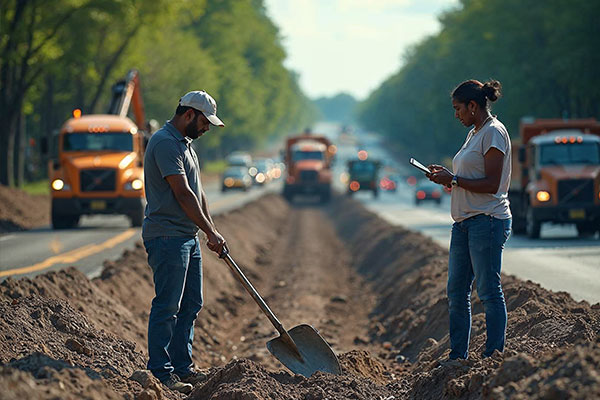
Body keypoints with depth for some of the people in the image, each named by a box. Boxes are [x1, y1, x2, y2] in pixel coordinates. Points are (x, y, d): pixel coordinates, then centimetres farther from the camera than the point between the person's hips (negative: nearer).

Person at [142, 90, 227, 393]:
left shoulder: (184, 143, 18)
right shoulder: (165, 142, -15)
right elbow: (182, 193, -19)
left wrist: (211, 229, 14)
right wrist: (210, 232, -16)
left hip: (188, 236, 10)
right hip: (167, 236, -10)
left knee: (191, 304, 12)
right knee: (167, 305, -8)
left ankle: (182, 366, 19)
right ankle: (160, 373, -4)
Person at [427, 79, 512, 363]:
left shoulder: (493, 132, -10)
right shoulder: (474, 134, 19)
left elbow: (491, 184, -17)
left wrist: (453, 179, -13)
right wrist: (446, 176, 9)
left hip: (487, 221, -10)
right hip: (464, 222, 10)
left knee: (489, 291, -6)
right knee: (456, 292, 8)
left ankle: (494, 356, -2)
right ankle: (458, 356, 14)